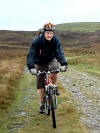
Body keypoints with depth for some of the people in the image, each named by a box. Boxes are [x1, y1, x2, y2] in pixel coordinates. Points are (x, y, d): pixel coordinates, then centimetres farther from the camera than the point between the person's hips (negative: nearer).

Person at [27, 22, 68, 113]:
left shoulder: (56, 40, -20)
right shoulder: (37, 41, -24)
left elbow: (59, 53, -30)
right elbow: (31, 54, -32)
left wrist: (64, 64, -47)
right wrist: (31, 67, -47)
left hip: (51, 60, 0)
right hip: (40, 63, 0)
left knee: (54, 68, -35)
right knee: (40, 85, -1)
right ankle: (42, 105, 15)